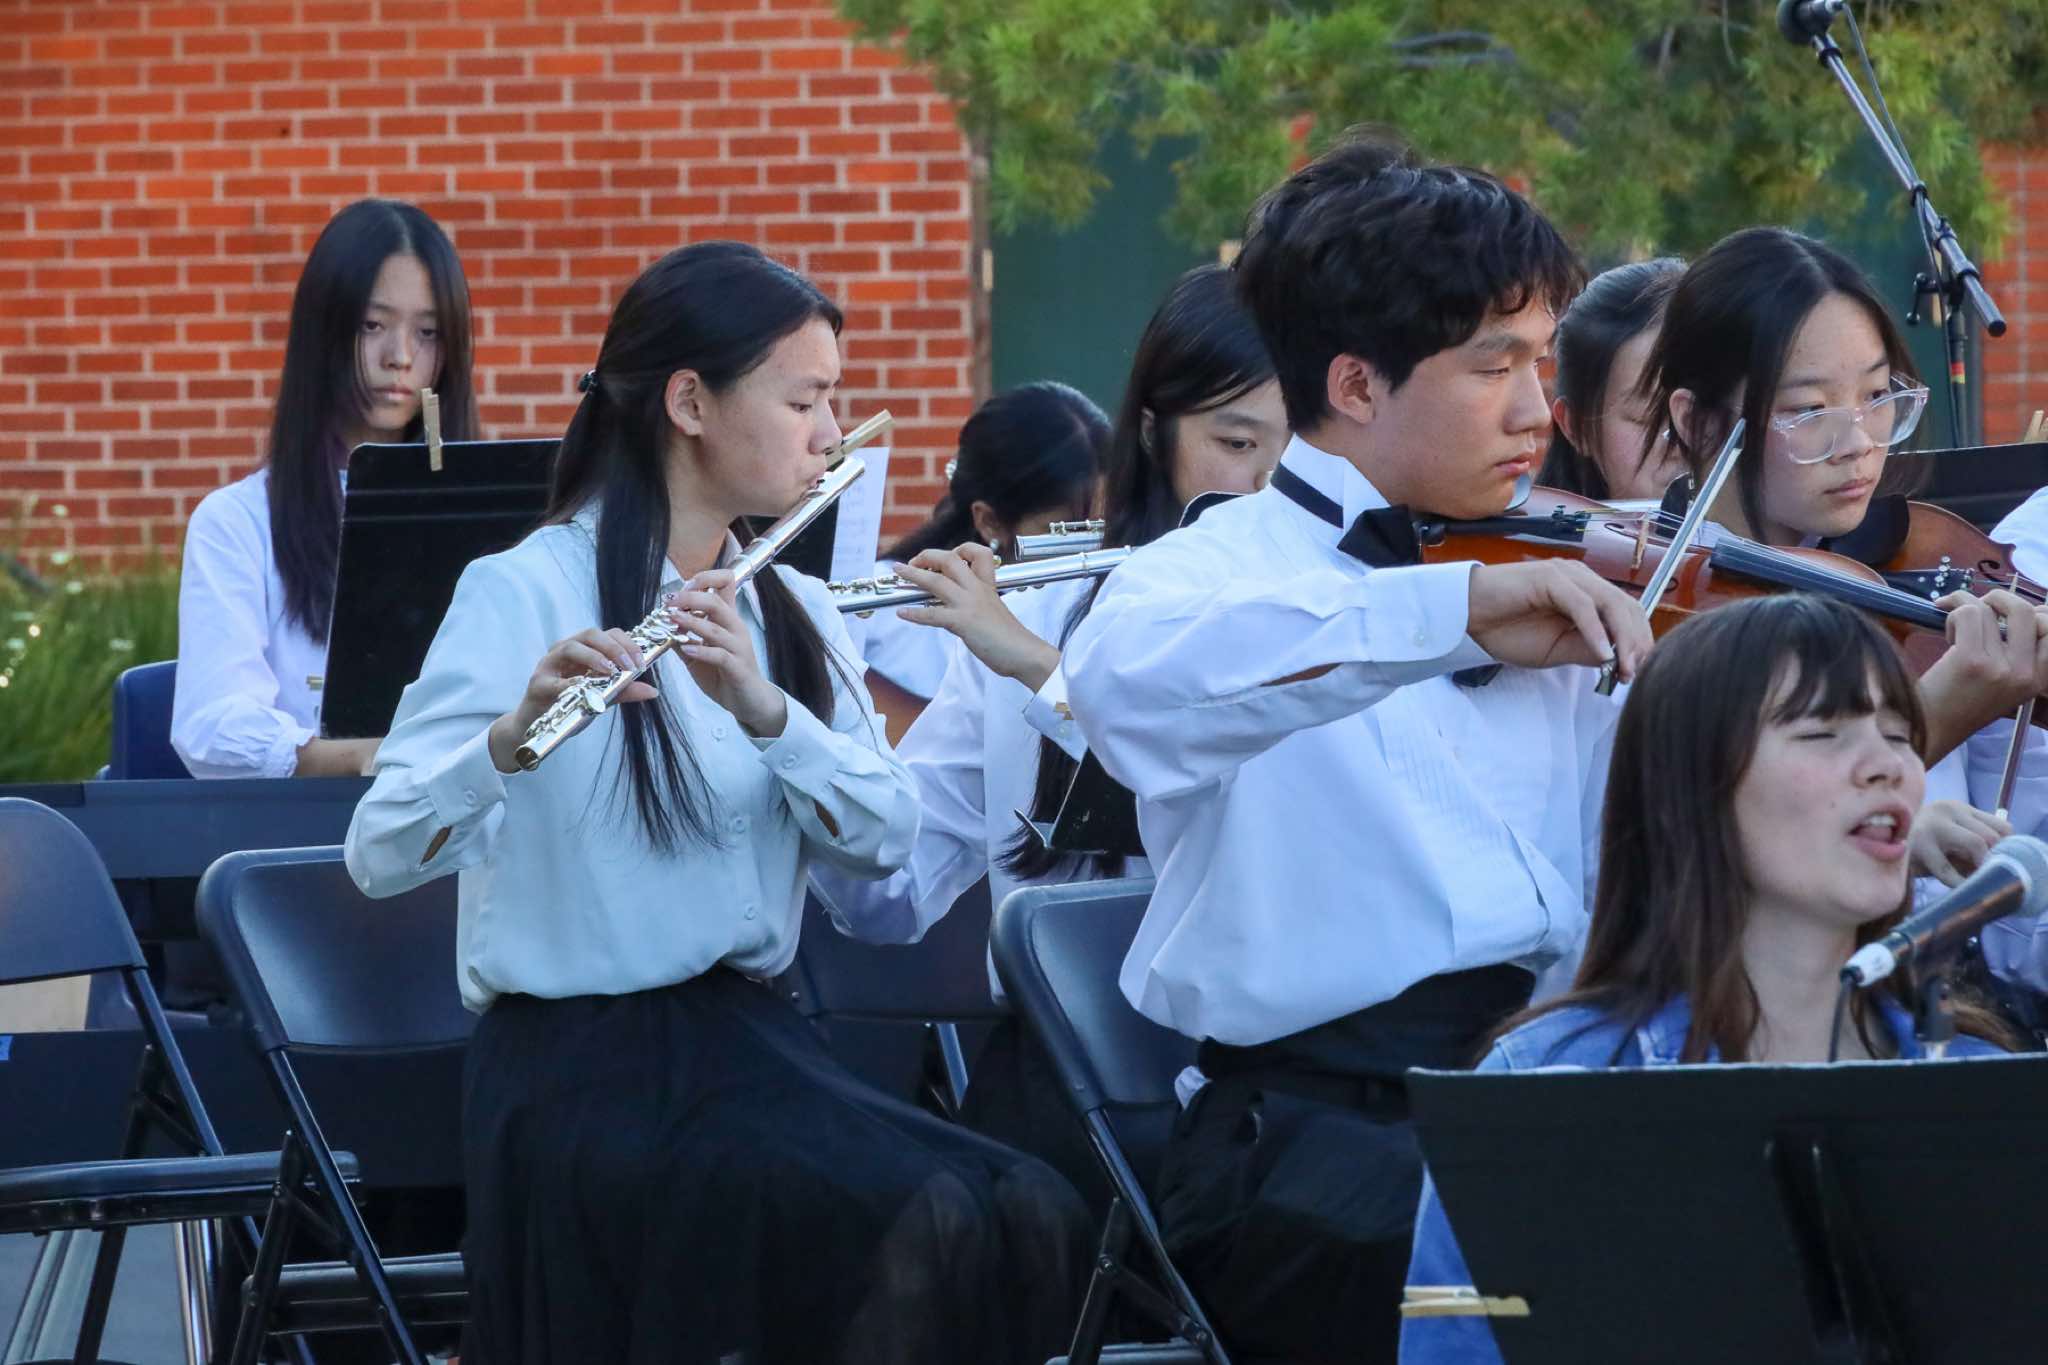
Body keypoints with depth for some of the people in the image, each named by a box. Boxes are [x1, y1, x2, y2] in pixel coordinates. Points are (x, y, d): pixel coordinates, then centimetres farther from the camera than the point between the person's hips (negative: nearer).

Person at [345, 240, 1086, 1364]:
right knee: (922, 1229, -29)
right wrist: (514, 736, -36)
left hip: (750, 1039, 6)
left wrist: (763, 707, -20)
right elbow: (380, 852, -17)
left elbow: (882, 837, -3)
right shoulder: (526, 593, -7)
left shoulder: (790, 612, 13)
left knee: (1027, 1222, -20)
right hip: (579, 1067, -6)